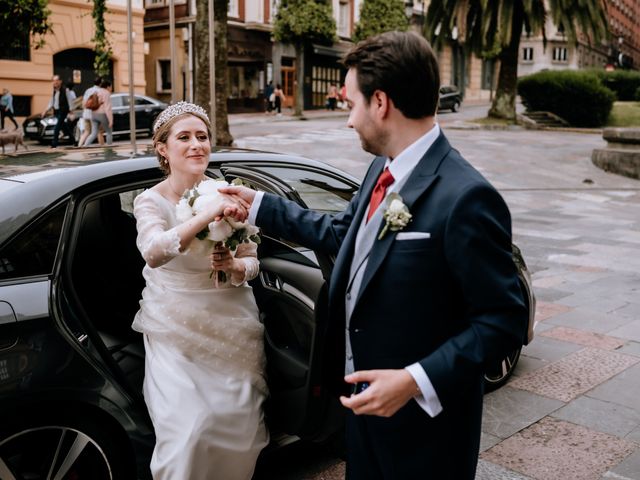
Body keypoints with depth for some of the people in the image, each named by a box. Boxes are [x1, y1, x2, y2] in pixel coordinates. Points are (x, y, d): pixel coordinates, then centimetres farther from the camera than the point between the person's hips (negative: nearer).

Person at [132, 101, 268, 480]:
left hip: (232, 324, 2)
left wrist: (234, 266, -19)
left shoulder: (227, 195, -3)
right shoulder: (151, 201, -9)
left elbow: (252, 262, 4)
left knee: (240, 427, 5)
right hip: (177, 330, -2)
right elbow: (154, 252, -30)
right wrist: (209, 215, -41)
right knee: (188, 432, -10)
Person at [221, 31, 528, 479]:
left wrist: (416, 381, -28)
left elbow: (504, 319, -22)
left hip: (422, 419, -7)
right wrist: (259, 205, 17)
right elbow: (341, 232, 15)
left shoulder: (465, 197, -26)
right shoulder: (383, 169, 1)